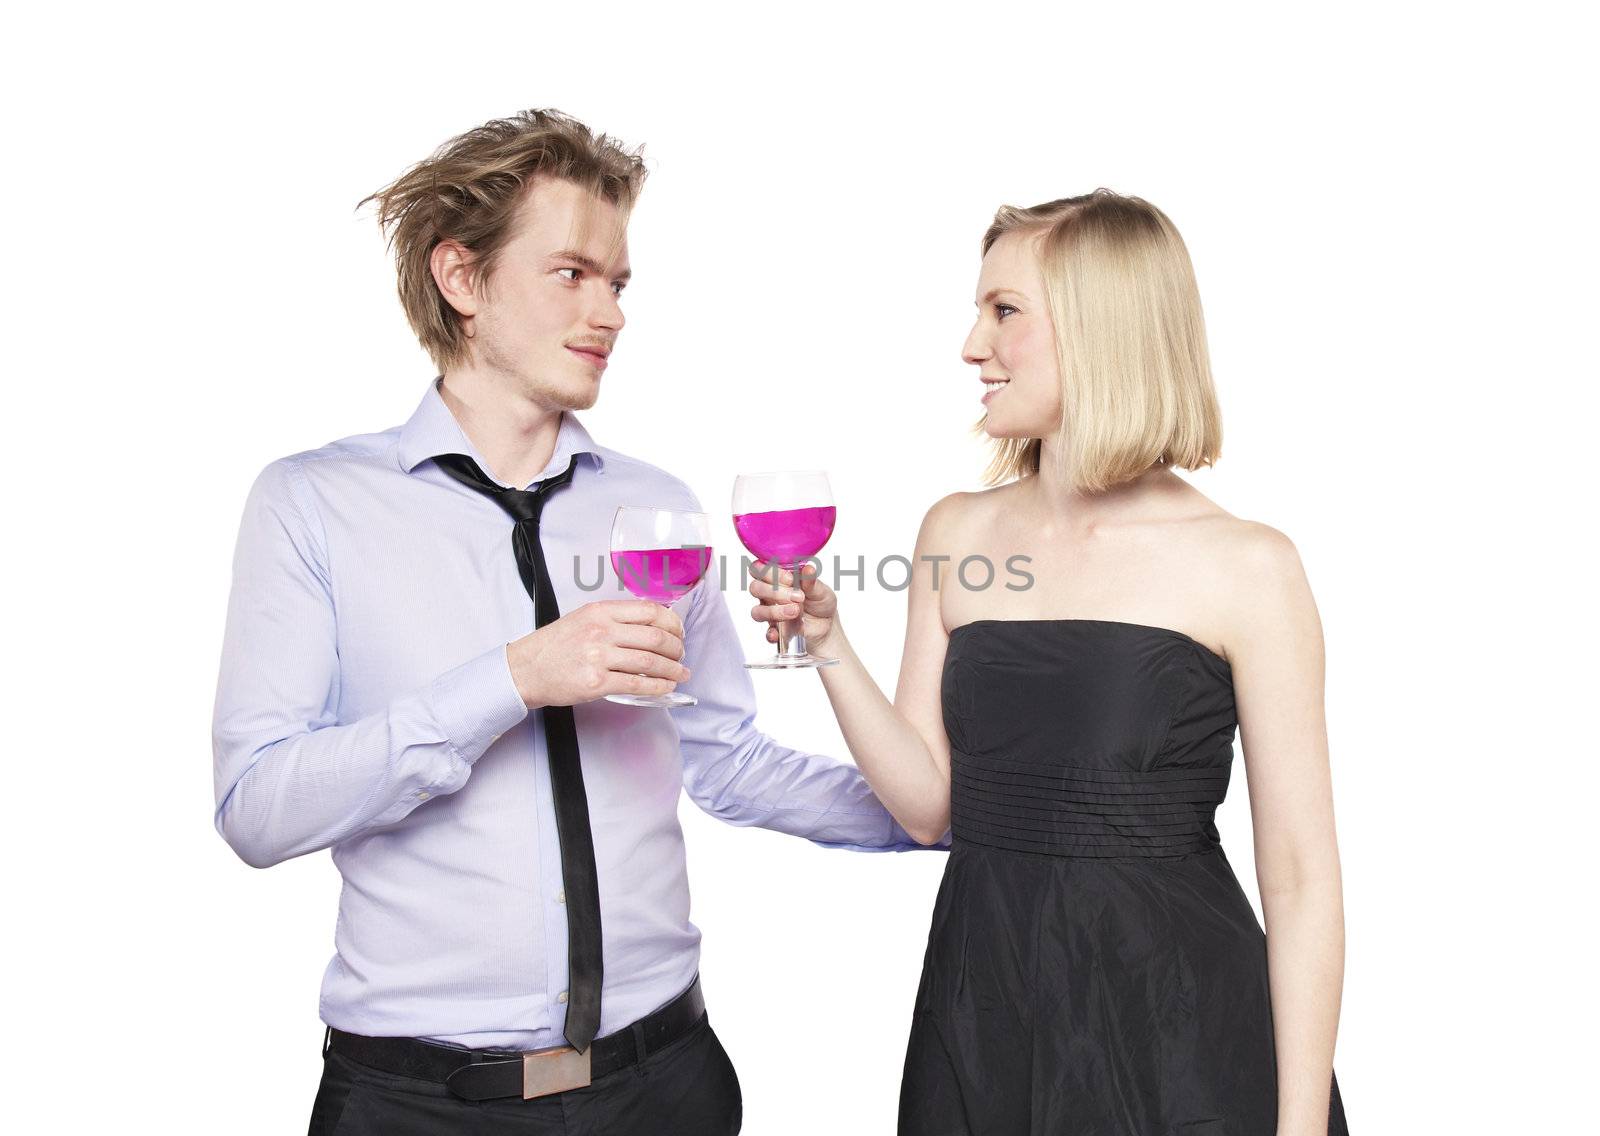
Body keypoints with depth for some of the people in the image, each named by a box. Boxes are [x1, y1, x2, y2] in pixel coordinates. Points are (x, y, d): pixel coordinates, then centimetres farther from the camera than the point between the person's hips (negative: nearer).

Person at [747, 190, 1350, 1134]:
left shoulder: (1245, 565, -11)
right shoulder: (958, 533, 3)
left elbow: (1301, 880, -10)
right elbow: (928, 802, 3)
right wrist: (830, 646, -10)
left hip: (1175, 1013, -4)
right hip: (980, 1007, 4)